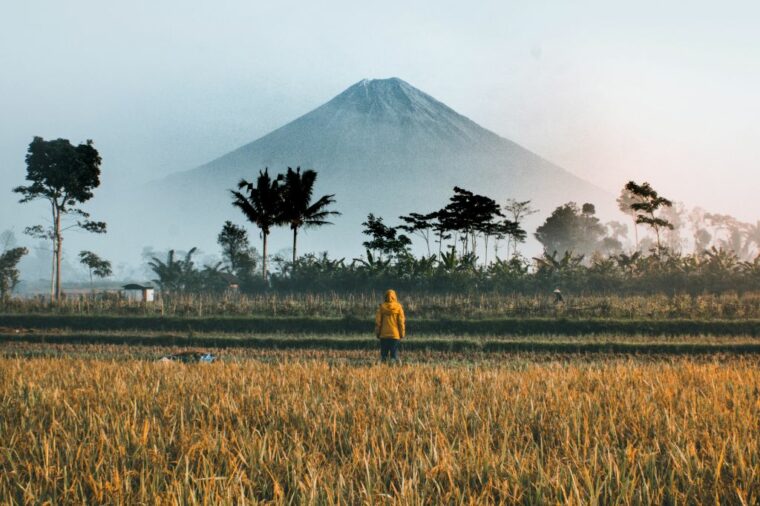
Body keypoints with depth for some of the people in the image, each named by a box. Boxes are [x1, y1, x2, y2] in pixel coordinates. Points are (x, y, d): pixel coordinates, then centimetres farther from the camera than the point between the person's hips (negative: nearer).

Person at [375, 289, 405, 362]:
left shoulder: (382, 307, -1)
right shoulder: (398, 307, -4)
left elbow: (378, 321, 0)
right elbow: (402, 321, -3)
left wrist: (377, 333, 8)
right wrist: (402, 333, 4)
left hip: (384, 335, 1)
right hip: (395, 335, -1)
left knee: (383, 354, 9)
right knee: (394, 353, 2)